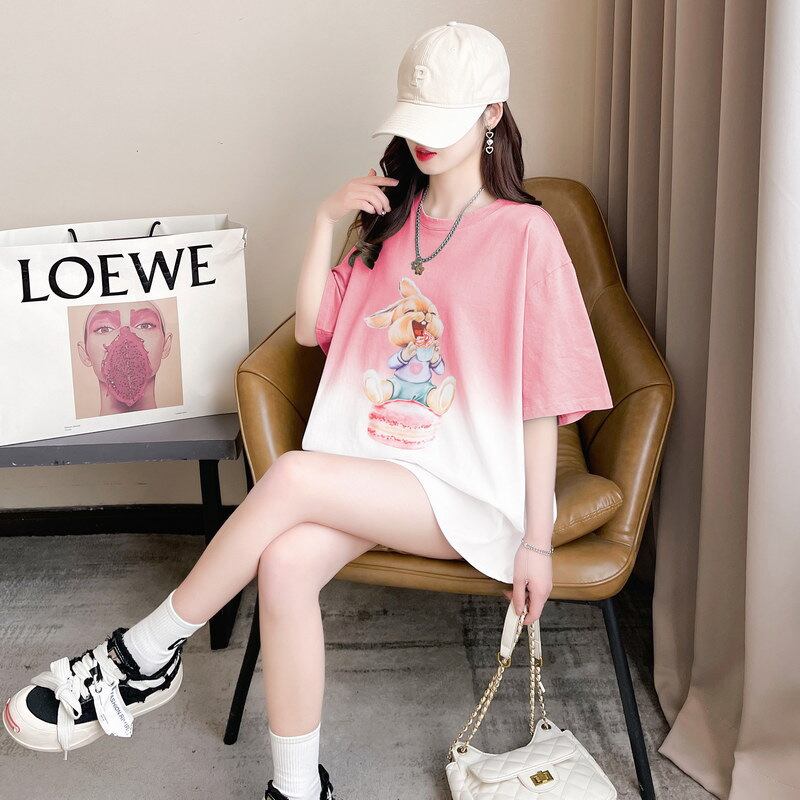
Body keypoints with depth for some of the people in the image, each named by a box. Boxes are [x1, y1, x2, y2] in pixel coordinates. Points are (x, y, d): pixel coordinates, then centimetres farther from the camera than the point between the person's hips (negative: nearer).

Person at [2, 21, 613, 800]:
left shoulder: (525, 232, -5)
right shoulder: (391, 215, 13)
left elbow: (542, 401, -6)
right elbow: (311, 328, 12)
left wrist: (537, 540, -8)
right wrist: (325, 220, 0)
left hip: (466, 488, -4)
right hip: (370, 465, 5)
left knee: (293, 475, -29)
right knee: (286, 562, -26)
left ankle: (146, 657, -11)